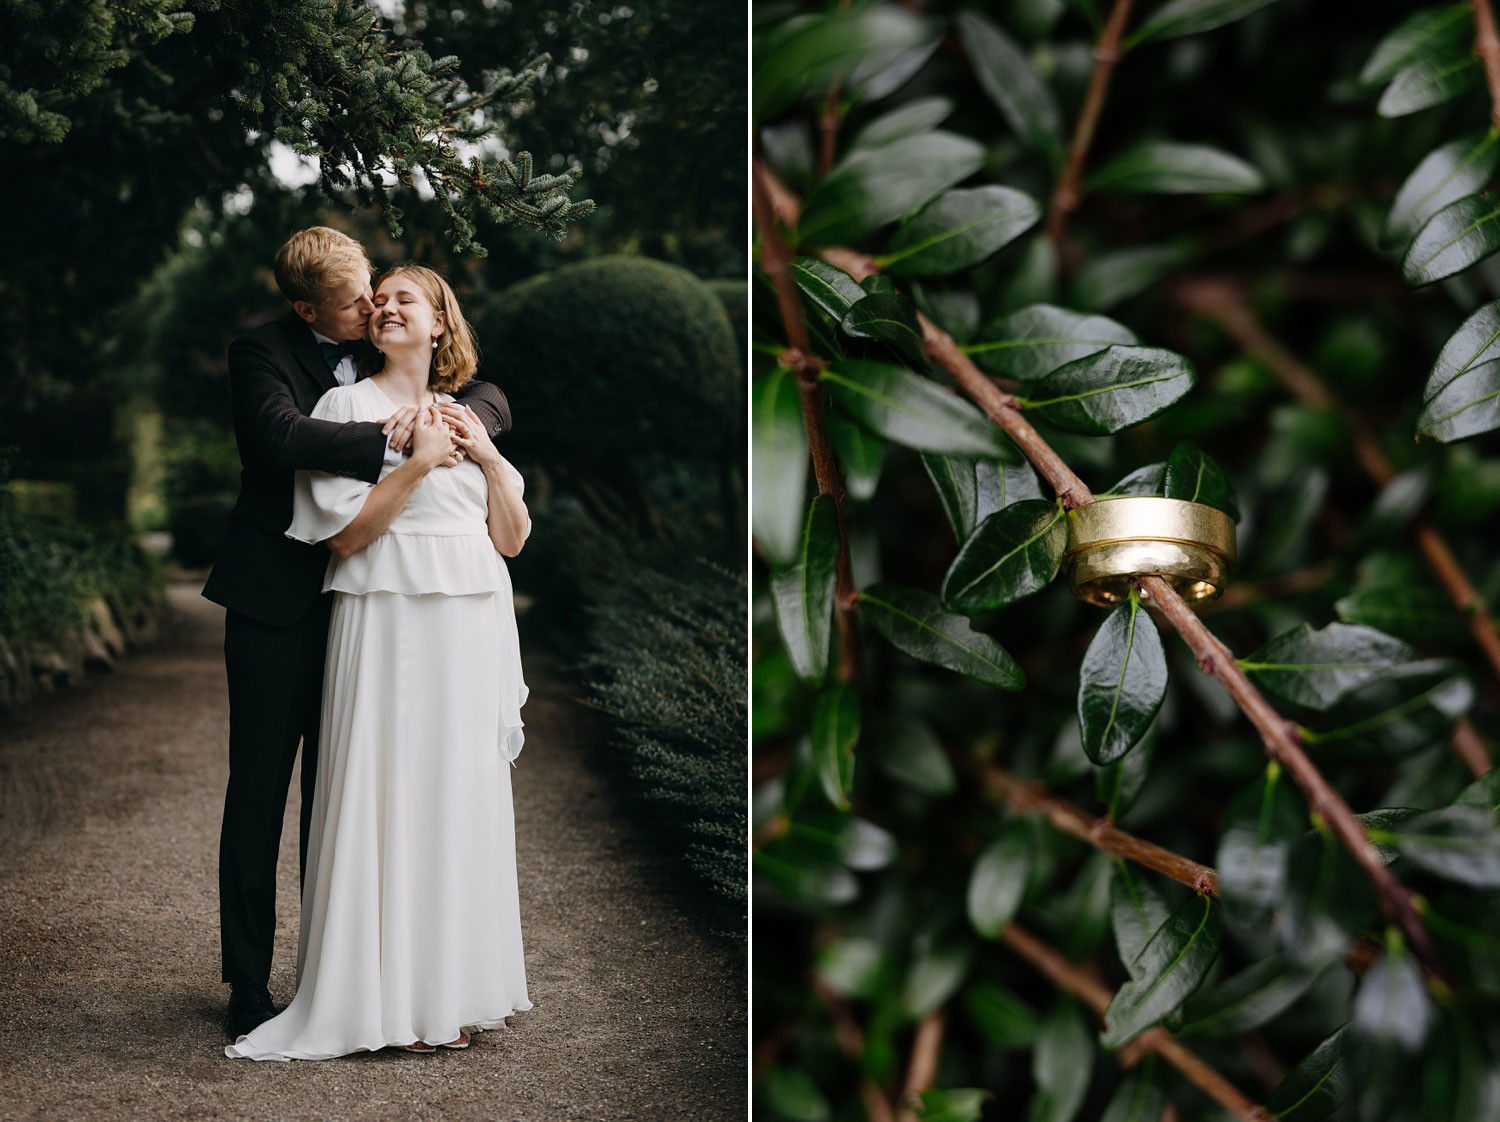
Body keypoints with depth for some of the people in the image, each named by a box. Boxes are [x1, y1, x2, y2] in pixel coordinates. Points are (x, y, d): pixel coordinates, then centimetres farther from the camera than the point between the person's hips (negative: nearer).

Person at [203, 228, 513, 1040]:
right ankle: (248, 981, 11)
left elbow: (492, 401, 7)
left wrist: (460, 412, -15)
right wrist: (391, 439, -28)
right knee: (259, 789, 2)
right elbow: (284, 436, -27)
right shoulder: (261, 353, -8)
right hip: (276, 605, -4)